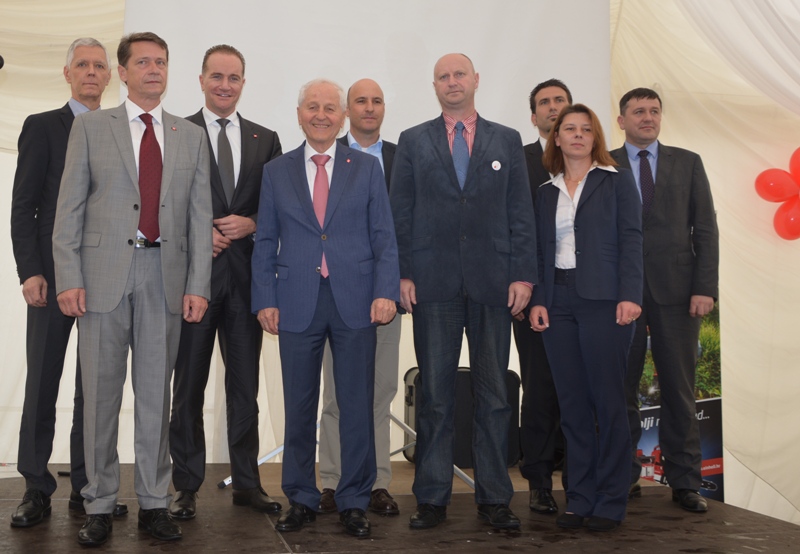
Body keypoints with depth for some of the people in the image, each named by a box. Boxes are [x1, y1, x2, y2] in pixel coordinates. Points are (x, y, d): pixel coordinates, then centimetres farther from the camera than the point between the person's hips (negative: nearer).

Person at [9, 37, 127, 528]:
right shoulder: (41, 127, 5)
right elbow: (23, 206, 0)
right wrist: (30, 271, -10)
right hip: (53, 275, -3)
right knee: (42, 385, 1)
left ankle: (86, 487, 15)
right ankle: (37, 491, 11)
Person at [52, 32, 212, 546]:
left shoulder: (192, 137, 12)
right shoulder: (91, 127, 7)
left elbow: (200, 216, 7)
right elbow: (69, 208, 2)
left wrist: (198, 285, -2)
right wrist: (68, 277, -7)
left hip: (165, 275, 2)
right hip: (104, 274, -1)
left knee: (156, 393, 7)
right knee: (101, 393, 4)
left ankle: (154, 503, 18)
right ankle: (100, 506, 16)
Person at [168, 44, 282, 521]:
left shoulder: (266, 140, 11)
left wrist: (251, 223, -8)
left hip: (246, 274, 3)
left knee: (246, 384, 9)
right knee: (189, 384, 5)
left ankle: (247, 481, 20)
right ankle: (187, 486, 15)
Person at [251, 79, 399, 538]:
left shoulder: (367, 168, 7)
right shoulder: (277, 172, 10)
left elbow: (384, 237, 3)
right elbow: (266, 242, 9)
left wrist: (386, 291, -9)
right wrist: (265, 299, 0)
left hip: (355, 302, -1)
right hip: (298, 304, 1)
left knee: (357, 405, 4)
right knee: (299, 407, 8)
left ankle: (354, 502, 17)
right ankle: (301, 500, 22)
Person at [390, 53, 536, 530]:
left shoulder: (508, 141, 11)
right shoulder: (413, 142, 10)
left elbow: (522, 214, 7)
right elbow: (401, 213, 6)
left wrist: (523, 275, -2)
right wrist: (402, 274, -3)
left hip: (493, 283, 1)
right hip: (433, 283, 0)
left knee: (494, 395, 5)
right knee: (435, 394, 3)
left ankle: (495, 499, 14)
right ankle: (433, 499, 12)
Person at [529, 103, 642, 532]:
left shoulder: (617, 182, 5)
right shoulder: (546, 192, 16)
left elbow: (631, 240, -2)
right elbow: (540, 251, 13)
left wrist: (629, 296, -13)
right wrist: (538, 299, 1)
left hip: (603, 301, -3)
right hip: (558, 303, 4)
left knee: (607, 400, -2)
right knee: (572, 403, 5)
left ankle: (610, 500, 7)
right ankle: (579, 497, 12)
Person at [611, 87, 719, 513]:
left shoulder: (688, 163, 11)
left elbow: (705, 229, 6)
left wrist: (705, 287, -4)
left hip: (676, 289, 1)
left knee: (679, 389, 4)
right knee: (620, 389, 4)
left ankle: (684, 481, 13)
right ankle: (624, 477, 16)